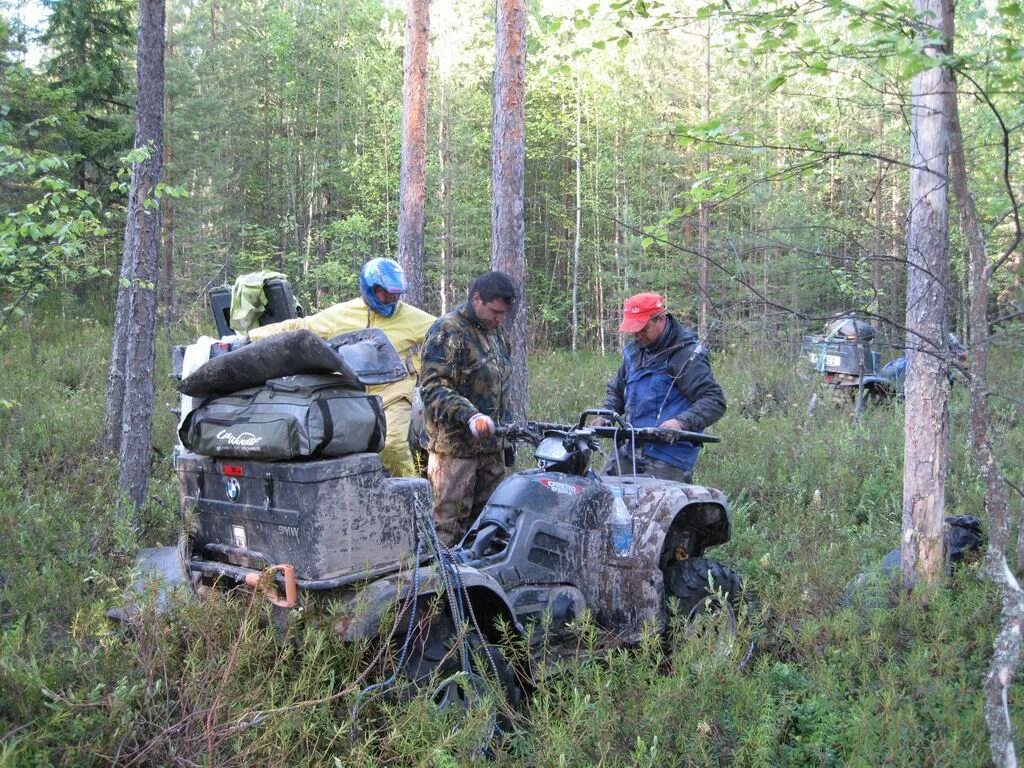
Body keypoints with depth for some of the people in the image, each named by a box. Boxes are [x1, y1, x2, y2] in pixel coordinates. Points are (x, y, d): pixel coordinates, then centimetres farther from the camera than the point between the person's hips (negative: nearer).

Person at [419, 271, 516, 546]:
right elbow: (432, 388, -20)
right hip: (455, 447, -8)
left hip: (492, 446, 8)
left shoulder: (496, 333, 16)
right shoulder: (447, 332, -11)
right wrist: (470, 416, -32)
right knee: (450, 525, -5)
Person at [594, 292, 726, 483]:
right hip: (630, 451, 8)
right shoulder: (634, 352, 14)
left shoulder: (686, 354, -10)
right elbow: (617, 390, 28)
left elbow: (715, 401, -16)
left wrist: (682, 422, -31)